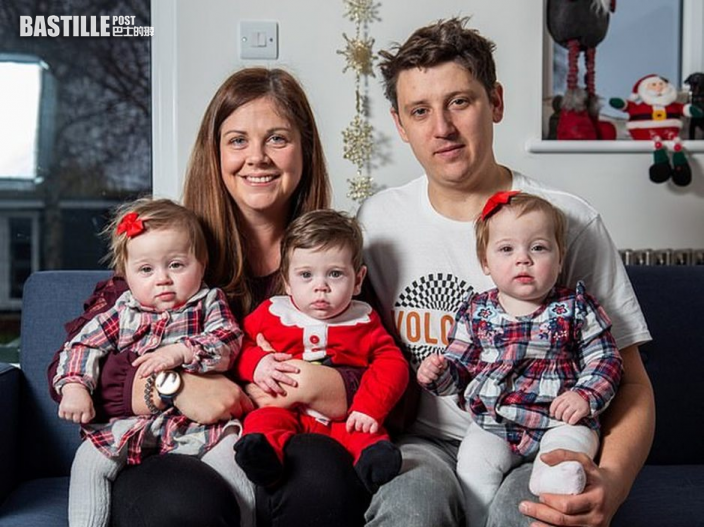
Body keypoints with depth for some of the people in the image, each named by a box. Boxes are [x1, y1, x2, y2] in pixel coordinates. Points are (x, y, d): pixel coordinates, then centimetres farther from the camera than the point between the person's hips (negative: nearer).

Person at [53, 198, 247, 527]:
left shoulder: (209, 303, 5)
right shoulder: (123, 313, 10)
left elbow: (227, 341, -11)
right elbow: (83, 346, 8)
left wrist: (180, 351, -26)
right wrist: (74, 386, -10)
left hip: (196, 420, -2)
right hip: (128, 422, 2)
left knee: (228, 448, -25)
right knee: (88, 460, -13)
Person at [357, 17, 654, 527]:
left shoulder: (572, 221, -3)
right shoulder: (378, 219, 5)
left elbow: (628, 382, -2)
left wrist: (611, 482, -23)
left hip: (539, 447, -1)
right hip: (426, 445, 1)